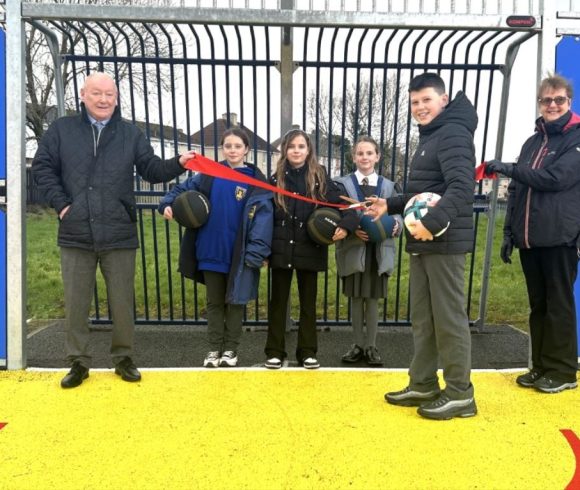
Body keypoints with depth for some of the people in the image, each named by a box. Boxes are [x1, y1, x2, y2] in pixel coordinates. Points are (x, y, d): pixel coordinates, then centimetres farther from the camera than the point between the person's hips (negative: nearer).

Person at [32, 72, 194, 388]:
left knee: (122, 302, 7)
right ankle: (78, 362, 23)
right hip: (76, 235, 0)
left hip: (119, 235, 0)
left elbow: (151, 169, 5)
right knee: (76, 303, 8)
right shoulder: (61, 130, 6)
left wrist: (178, 164, -14)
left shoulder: (130, 134, 8)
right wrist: (60, 202, -4)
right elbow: (42, 167, 8)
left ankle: (123, 358, 24)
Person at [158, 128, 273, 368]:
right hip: (211, 251, 3)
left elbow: (263, 216, -13)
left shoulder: (256, 181, -7)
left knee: (235, 302, 11)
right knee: (214, 302, 13)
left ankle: (230, 349, 25)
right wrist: (168, 204, -8)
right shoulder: (209, 174, 2)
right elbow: (182, 189, 12)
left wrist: (257, 253, -20)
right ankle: (214, 348, 26)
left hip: (239, 255, -2)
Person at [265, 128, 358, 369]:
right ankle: (275, 351, 20)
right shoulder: (276, 179, 3)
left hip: (309, 249, 0)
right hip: (281, 249, 1)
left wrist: (346, 225, -24)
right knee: (278, 301, 8)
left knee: (308, 302, 10)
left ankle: (307, 352, 22)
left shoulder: (320, 178, 0)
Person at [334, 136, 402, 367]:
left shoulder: (388, 186, 9)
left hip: (378, 251, 1)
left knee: (373, 299, 7)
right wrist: (352, 229, -21)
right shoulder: (343, 183, 2)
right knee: (356, 299, 8)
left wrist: (394, 224, -17)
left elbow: (397, 216, 5)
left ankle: (371, 346, 20)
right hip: (353, 250, -1)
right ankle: (358, 344, 22)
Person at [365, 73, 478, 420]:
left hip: (445, 243, -10)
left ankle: (460, 394, 10)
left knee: (449, 318, -2)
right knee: (422, 318, 13)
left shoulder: (454, 134, -10)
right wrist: (390, 205, 15)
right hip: (422, 243, 10)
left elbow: (462, 188, -24)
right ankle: (423, 385, 23)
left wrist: (433, 223, -31)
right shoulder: (430, 137, 22)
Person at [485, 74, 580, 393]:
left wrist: (508, 169, -12)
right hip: (530, 238, 6)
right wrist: (509, 232, 10)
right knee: (537, 304, 11)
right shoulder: (532, 142, 17)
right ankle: (541, 366, 22)